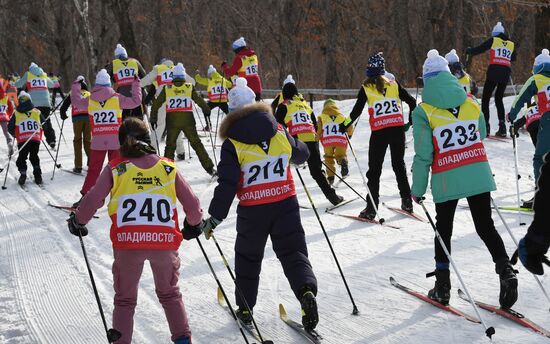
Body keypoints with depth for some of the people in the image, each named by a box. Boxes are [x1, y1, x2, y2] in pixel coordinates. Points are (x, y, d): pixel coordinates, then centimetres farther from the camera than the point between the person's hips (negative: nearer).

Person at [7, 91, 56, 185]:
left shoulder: (16, 114, 7)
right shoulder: (37, 112, 12)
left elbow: (10, 128, 15)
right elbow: (46, 127, 19)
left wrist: (14, 134, 36)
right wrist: (51, 140, 31)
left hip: (22, 141, -2)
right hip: (36, 139, 2)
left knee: (22, 157, 14)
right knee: (34, 157, 18)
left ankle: (23, 173, -3)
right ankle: (37, 176, 9)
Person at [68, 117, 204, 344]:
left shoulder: (115, 168, 6)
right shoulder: (168, 168, 10)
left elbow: (92, 201, -1)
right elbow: (192, 205, 10)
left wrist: (77, 221, 17)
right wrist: (194, 224, 30)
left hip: (127, 241, -1)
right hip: (165, 241, 1)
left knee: (125, 300, 18)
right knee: (170, 293, 25)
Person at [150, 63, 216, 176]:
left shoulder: (167, 89, 3)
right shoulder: (190, 88, 0)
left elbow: (156, 104, 7)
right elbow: (200, 101, 5)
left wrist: (153, 119, 16)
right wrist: (207, 111, 21)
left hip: (172, 123, 0)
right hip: (188, 121, 0)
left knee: (170, 146, 11)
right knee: (196, 144, 6)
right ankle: (209, 168, 4)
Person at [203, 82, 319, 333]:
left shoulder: (232, 144, -9)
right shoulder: (279, 133, 1)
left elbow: (227, 185, -13)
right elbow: (301, 154, 19)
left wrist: (214, 218, -7)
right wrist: (289, 157, 42)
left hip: (252, 210, -2)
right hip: (286, 203, 2)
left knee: (248, 257, 18)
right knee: (293, 252, 6)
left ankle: (245, 308, 26)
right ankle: (306, 290, -21)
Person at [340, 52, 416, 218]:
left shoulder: (366, 88, -1)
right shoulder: (394, 84, 7)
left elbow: (356, 111, -2)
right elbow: (412, 102, 8)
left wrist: (345, 126, 11)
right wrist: (410, 121, 20)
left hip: (379, 132, -3)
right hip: (398, 129, 3)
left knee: (374, 169, 3)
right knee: (399, 164, 17)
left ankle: (371, 208, -3)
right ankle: (407, 202, 16)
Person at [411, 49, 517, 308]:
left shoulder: (423, 111, -8)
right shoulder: (470, 102, 3)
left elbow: (423, 154, -8)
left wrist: (417, 189, 0)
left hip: (447, 180, -2)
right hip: (479, 175, 2)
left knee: (444, 229, 14)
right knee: (485, 226, 9)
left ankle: (443, 286, 16)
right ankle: (505, 270, -11)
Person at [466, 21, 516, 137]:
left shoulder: (493, 40, 4)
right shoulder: (511, 44, 15)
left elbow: (479, 49, 5)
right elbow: (513, 58, 28)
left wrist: (469, 50, 23)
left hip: (493, 72, -4)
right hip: (506, 73, 4)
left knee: (485, 99, 1)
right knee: (499, 99, 15)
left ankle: (485, 125, -10)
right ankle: (502, 126, 4)